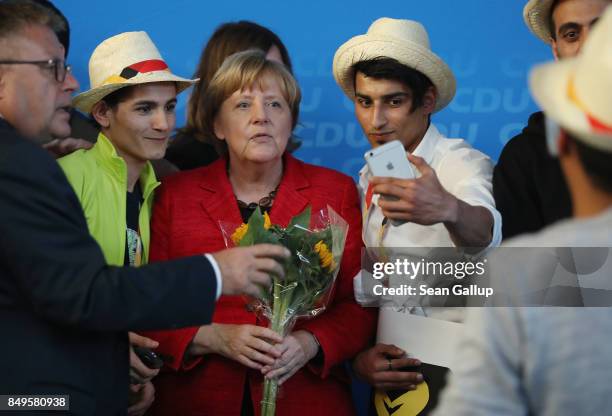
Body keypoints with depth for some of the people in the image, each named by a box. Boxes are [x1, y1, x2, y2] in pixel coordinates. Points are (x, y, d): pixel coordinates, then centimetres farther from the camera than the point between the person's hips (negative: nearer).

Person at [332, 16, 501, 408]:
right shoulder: (371, 179, 7)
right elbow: (361, 290, 11)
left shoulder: (463, 165, -15)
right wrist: (358, 357, -9)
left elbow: (485, 231, -38)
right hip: (393, 380, 6)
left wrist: (446, 209, -61)